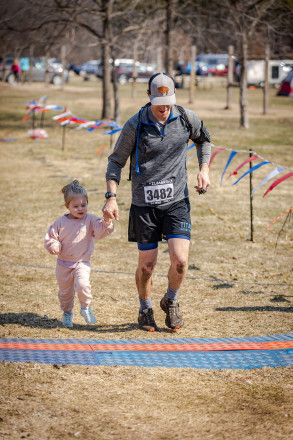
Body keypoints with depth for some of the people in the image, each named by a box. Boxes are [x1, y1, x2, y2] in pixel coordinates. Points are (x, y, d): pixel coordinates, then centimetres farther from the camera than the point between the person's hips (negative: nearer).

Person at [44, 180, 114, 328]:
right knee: (65, 291, 13)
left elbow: (100, 232, -19)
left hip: (82, 262, -2)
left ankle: (85, 307, 0)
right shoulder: (61, 222, -4)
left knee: (83, 285, -25)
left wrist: (106, 224, -40)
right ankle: (67, 313, 37)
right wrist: (54, 246, -19)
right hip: (64, 264, 2)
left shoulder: (90, 220, -6)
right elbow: (51, 237, 2)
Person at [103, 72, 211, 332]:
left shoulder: (186, 118, -2)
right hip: (144, 204, -1)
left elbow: (203, 139, 20)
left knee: (180, 260, -13)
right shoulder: (135, 125, -8)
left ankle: (171, 301, 17)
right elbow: (116, 161, 1)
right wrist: (111, 197, -10)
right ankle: (146, 310, 29)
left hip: (176, 202, 1)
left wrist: (204, 170, 7)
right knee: (147, 265, 3)